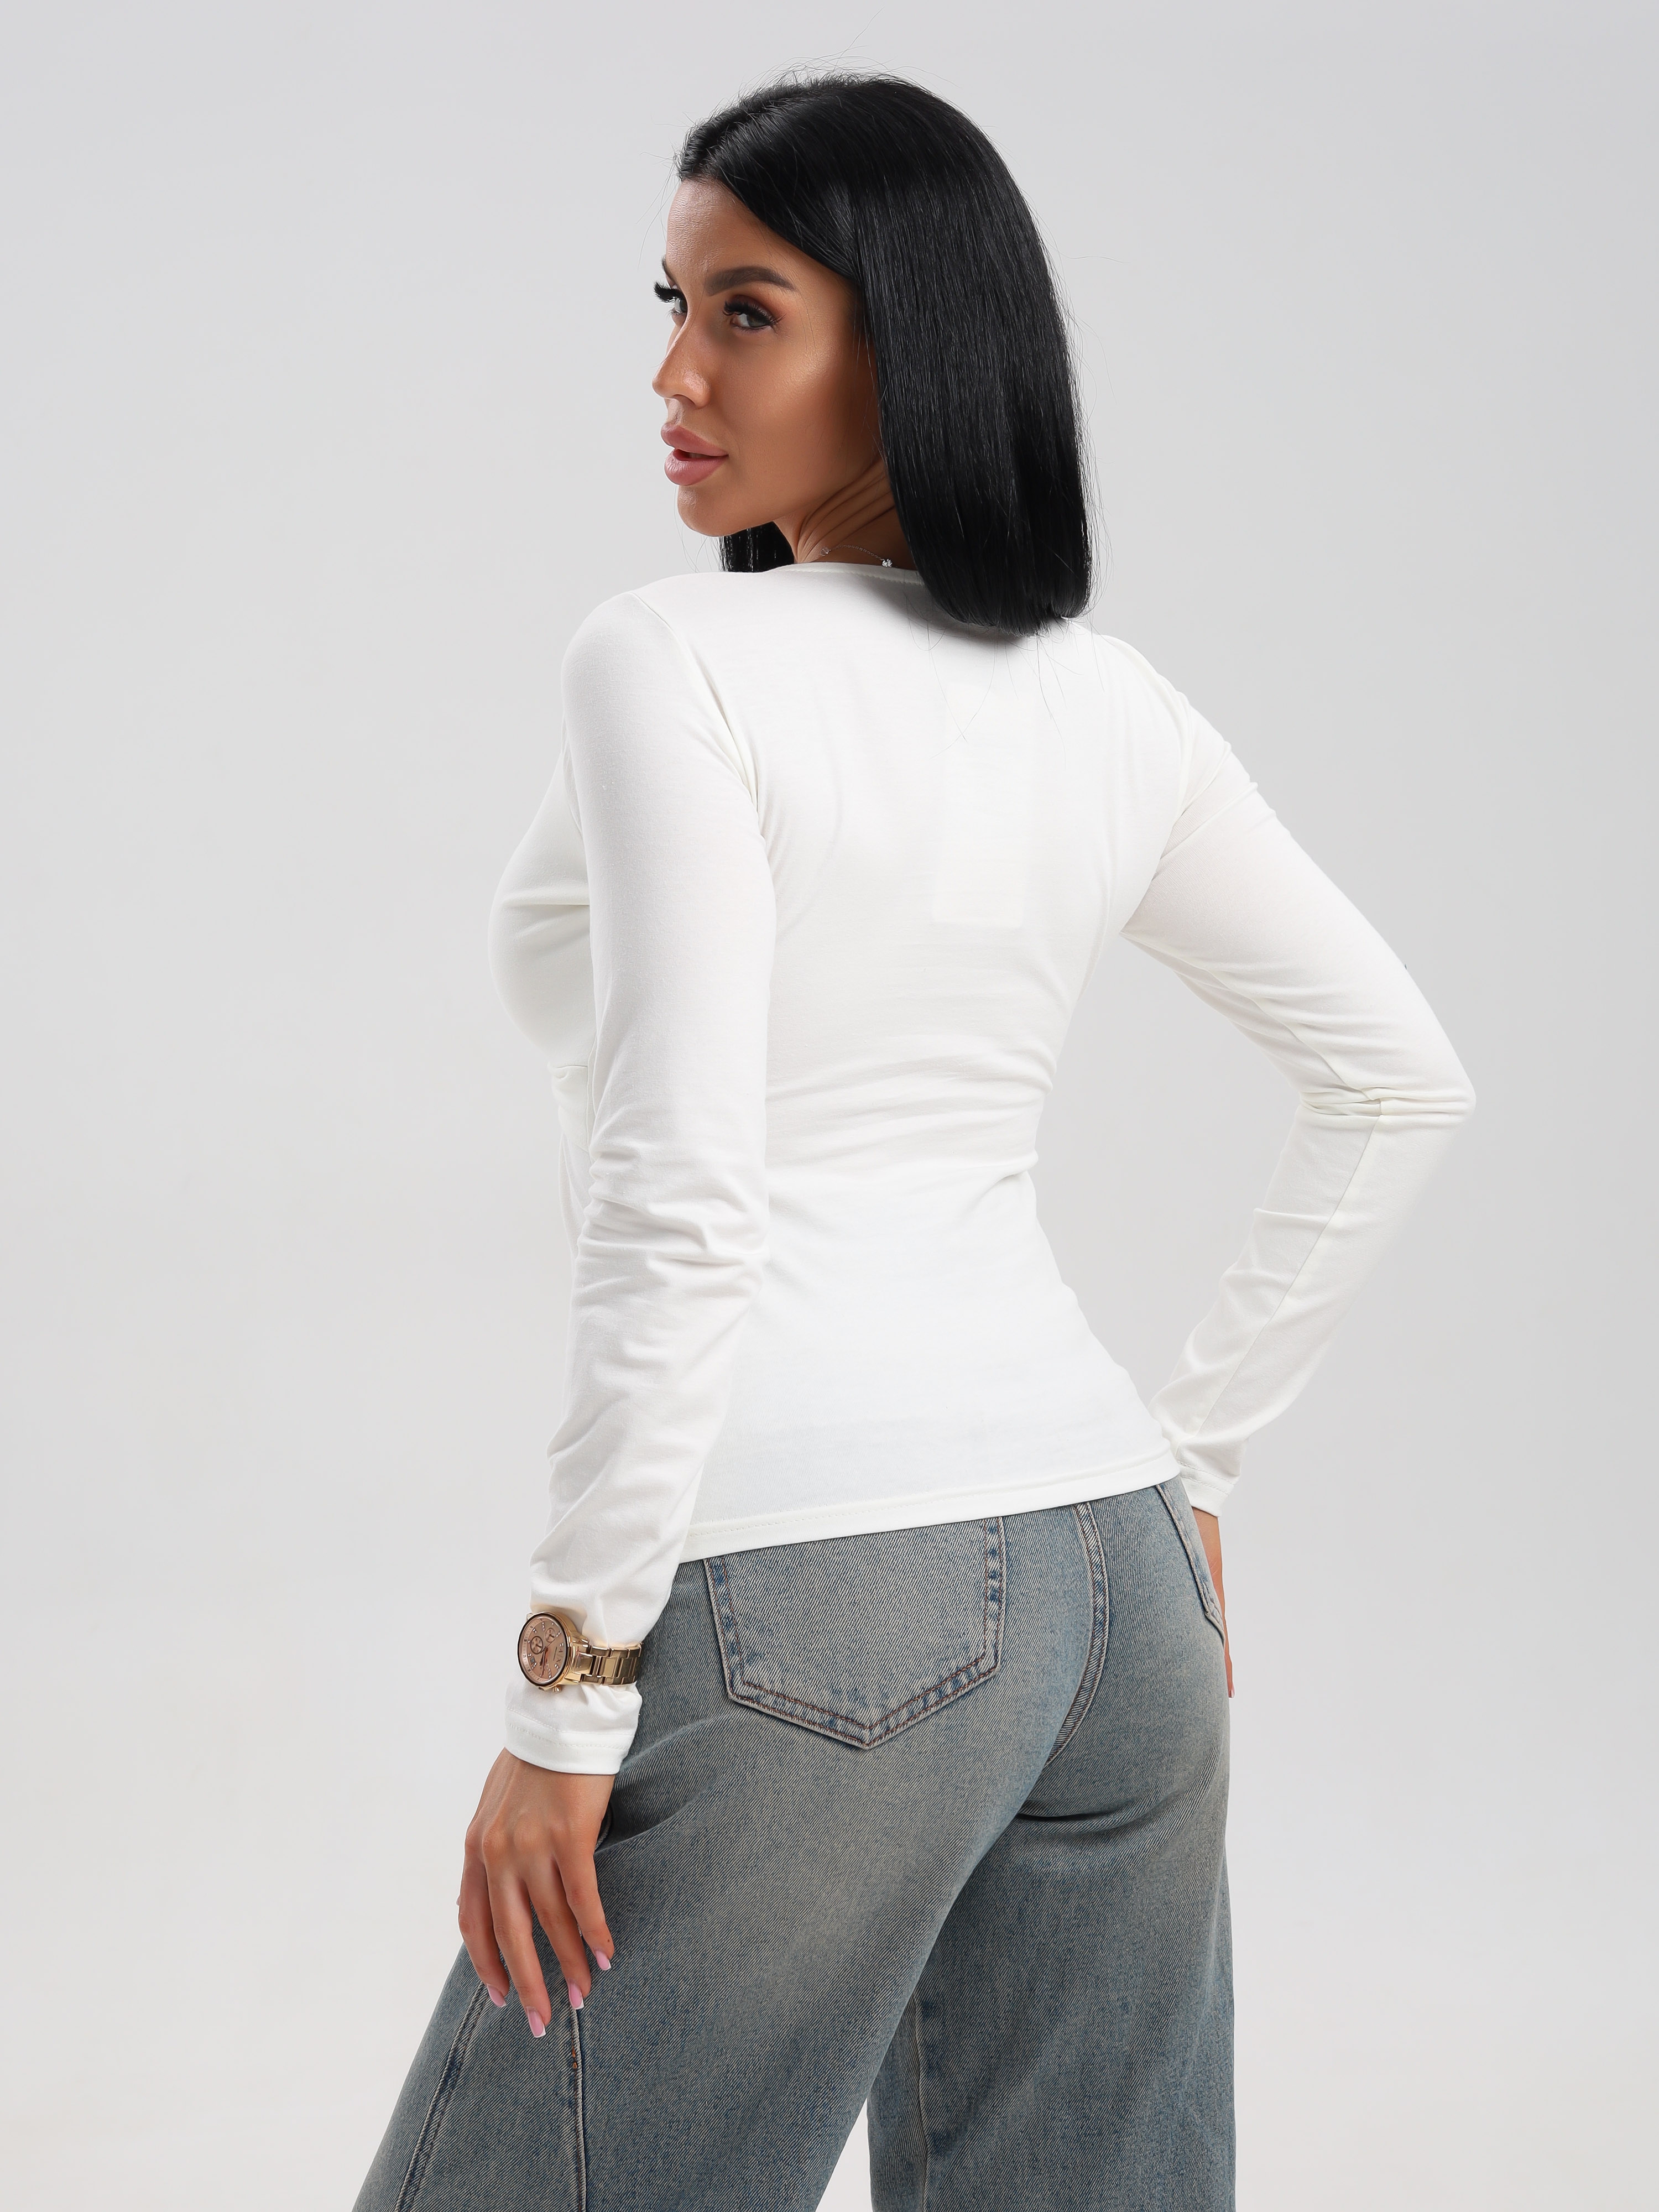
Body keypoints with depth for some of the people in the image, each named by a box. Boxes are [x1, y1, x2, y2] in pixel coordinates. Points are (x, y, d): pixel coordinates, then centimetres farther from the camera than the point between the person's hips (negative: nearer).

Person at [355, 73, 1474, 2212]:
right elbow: (1401, 1083, 17)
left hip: (806, 1607, -7)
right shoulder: (1107, 699, 9)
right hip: (1113, 1577, 7)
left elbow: (680, 1206, -20)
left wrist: (569, 1693, -14)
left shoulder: (672, 662, -11)